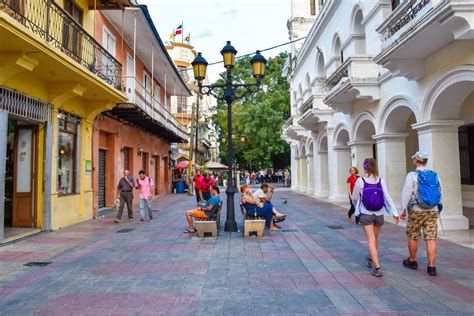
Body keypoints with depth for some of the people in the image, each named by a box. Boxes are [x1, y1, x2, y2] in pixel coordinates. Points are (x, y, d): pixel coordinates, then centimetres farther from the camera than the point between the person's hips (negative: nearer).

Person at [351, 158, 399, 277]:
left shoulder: (360, 181, -9)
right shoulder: (380, 180, -2)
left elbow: (354, 198, 1)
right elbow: (388, 197, -6)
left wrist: (357, 207, 22)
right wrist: (395, 213, -3)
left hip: (366, 214, -3)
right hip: (379, 214, 4)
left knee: (371, 239, -1)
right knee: (375, 238, 21)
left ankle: (377, 267, -8)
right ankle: (371, 259, 41)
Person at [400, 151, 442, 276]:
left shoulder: (412, 175, -10)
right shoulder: (435, 176, 4)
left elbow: (406, 194, -11)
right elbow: (440, 194, 10)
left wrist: (403, 209, -1)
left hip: (416, 211, -4)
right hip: (433, 211, 4)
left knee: (413, 237, 13)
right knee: (431, 239, 3)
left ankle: (412, 261, 26)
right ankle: (431, 266, 3)